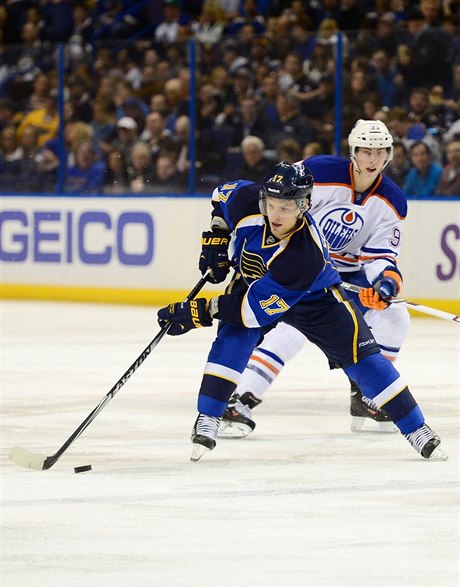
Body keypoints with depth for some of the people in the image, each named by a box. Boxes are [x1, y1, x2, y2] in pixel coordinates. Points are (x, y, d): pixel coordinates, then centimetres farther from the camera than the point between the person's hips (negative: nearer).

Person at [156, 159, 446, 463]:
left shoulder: (306, 256, -43)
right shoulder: (247, 201, -32)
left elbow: (258, 306, -38)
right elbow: (223, 193, -3)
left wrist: (202, 312, -37)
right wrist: (216, 238, -10)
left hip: (313, 297, -3)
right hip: (253, 279, 3)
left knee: (360, 355, -6)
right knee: (233, 336, -24)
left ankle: (416, 428, 7)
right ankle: (207, 420, -16)